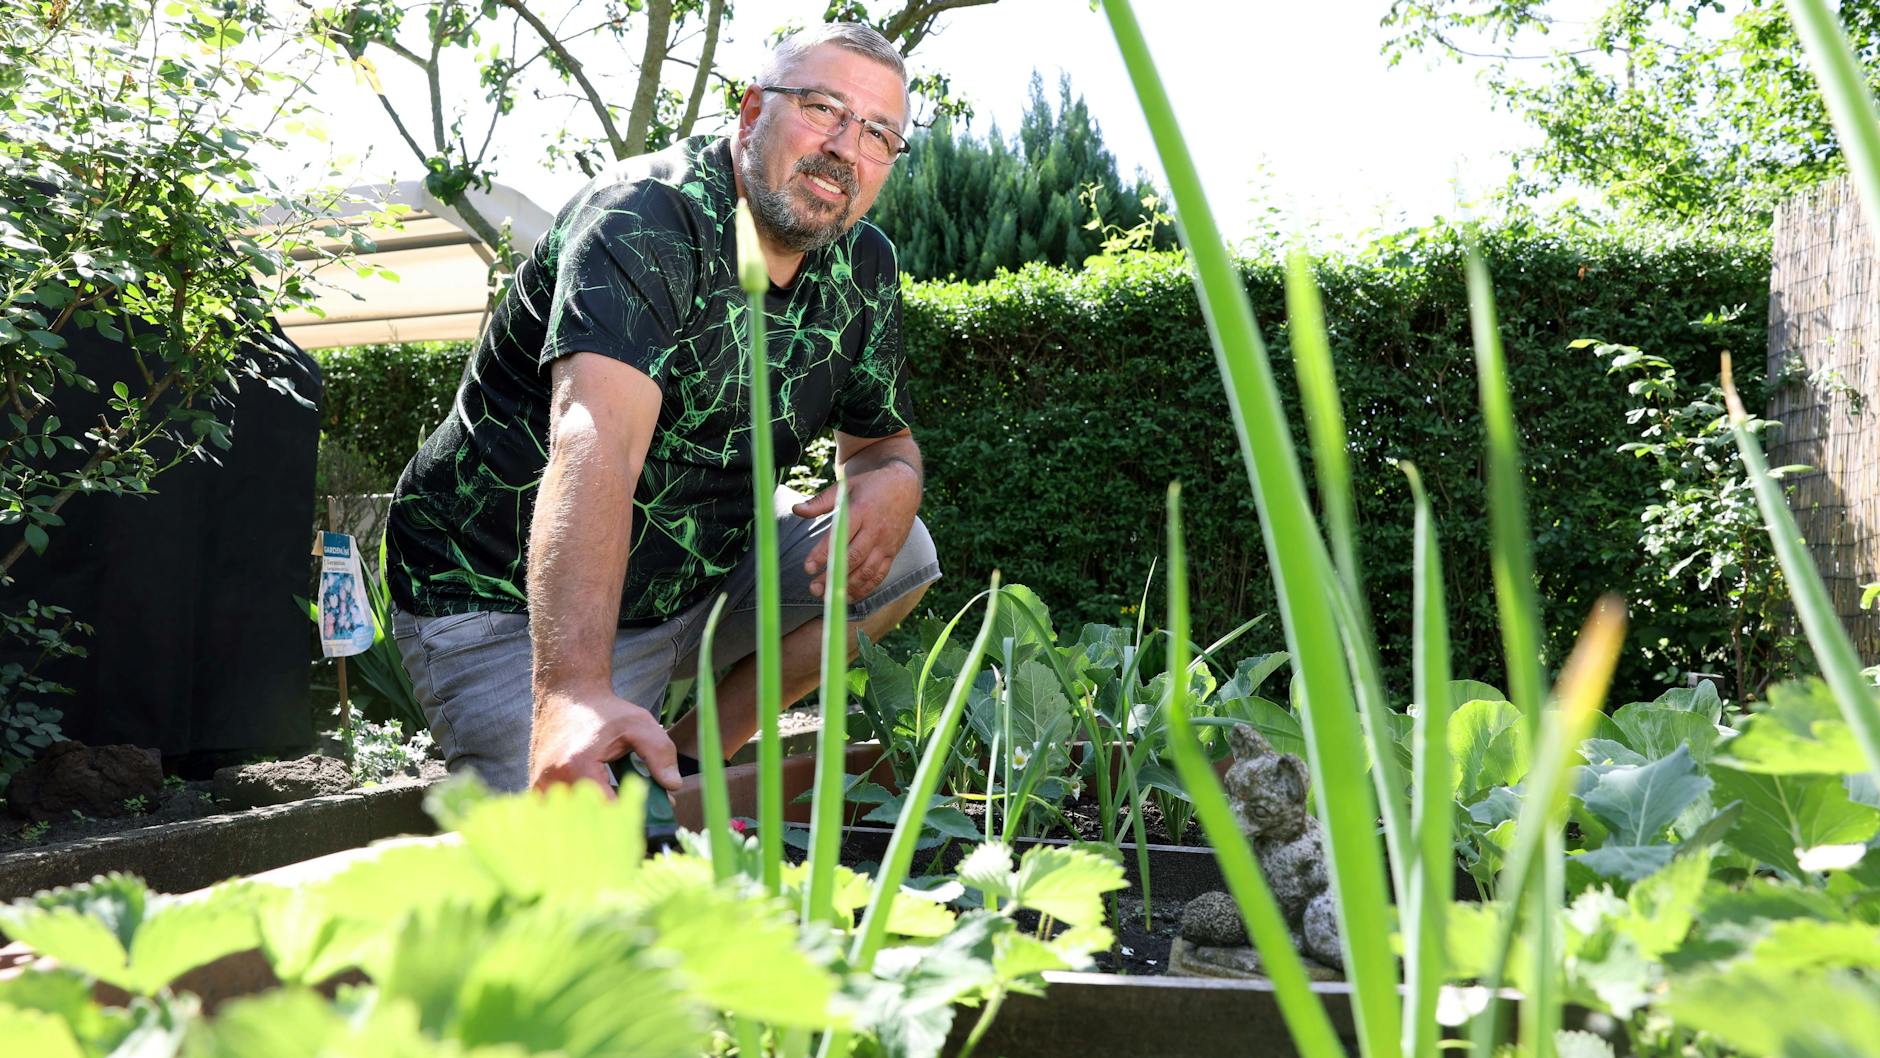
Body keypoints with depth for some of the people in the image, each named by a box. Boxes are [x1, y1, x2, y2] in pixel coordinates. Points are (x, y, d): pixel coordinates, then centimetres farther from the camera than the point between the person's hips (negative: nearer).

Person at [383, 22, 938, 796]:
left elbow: (882, 438, 13)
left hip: (698, 579, 8)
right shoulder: (647, 221, -24)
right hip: (508, 607, -7)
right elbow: (595, 447, -40)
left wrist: (890, 482, -15)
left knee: (898, 554, -5)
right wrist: (573, 693, -54)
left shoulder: (863, 266, 0)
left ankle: (691, 759, 3)